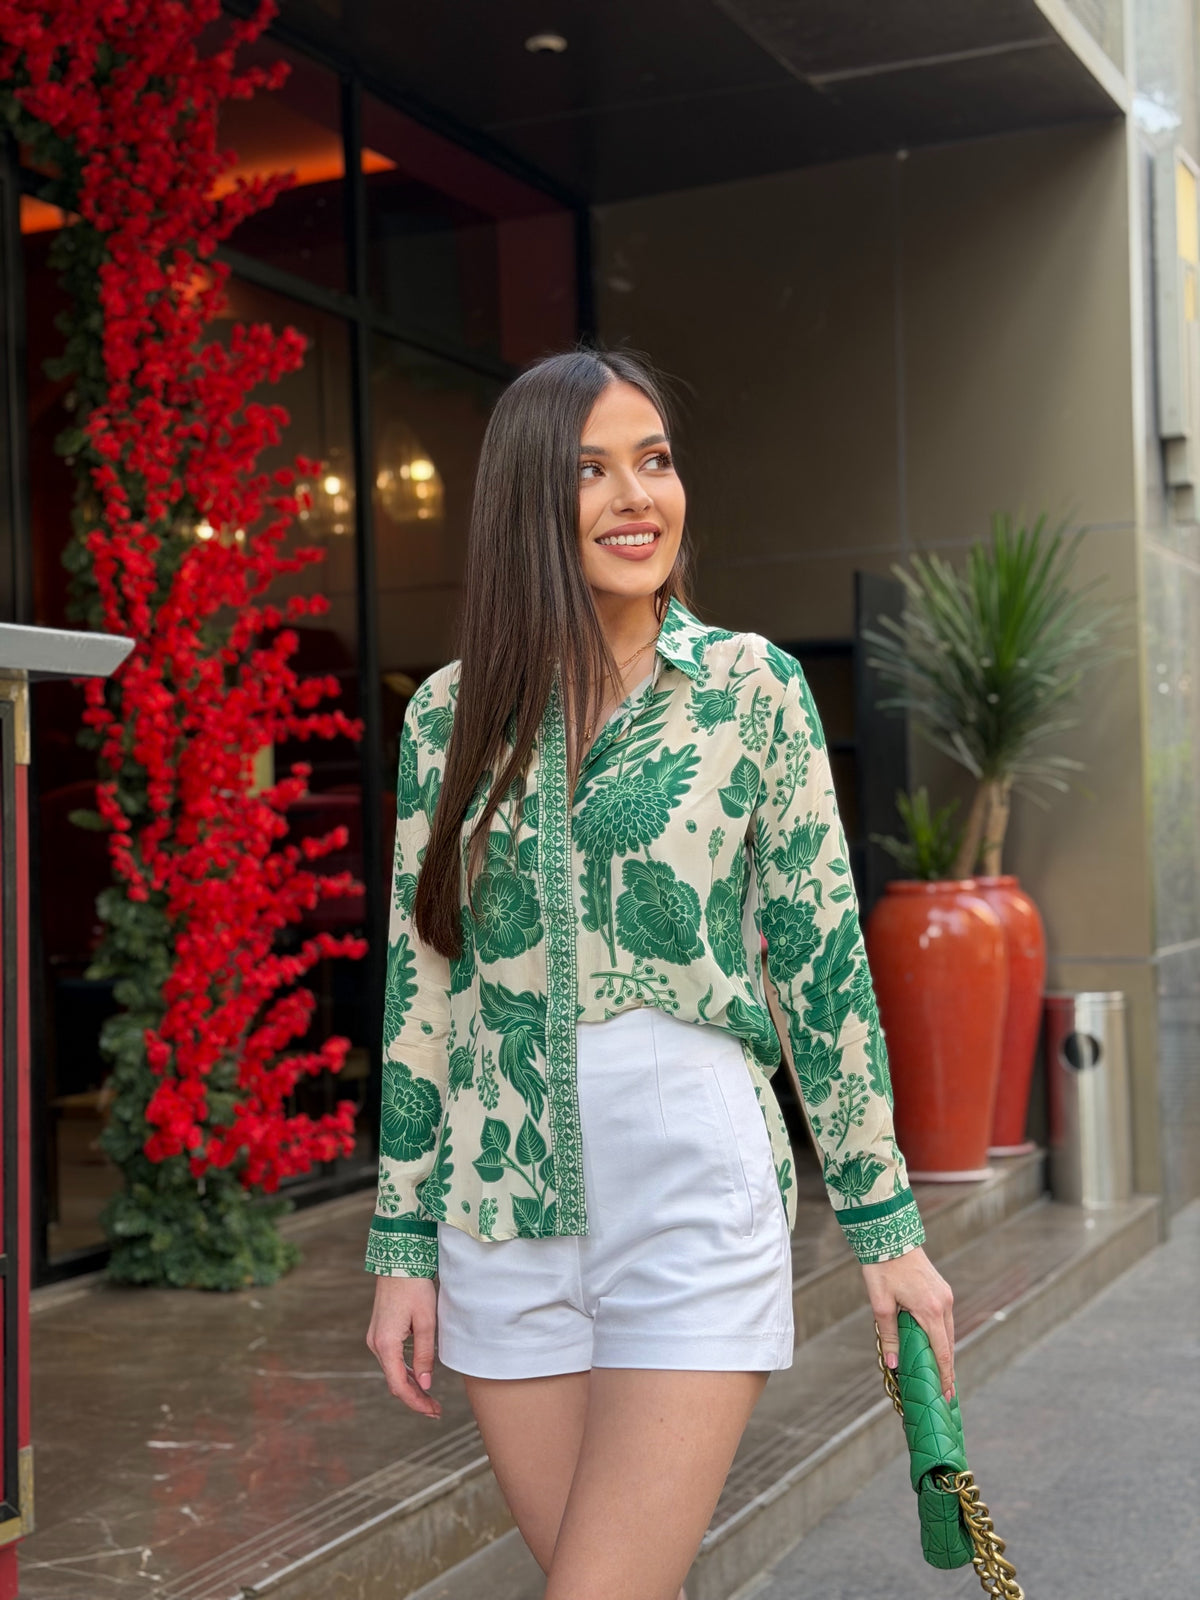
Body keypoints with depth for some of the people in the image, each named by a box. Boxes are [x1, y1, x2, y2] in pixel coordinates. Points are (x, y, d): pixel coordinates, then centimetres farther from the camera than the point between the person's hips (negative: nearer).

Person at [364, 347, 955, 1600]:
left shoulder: (749, 684, -1)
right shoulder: (451, 712, 4)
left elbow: (824, 958, 0)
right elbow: (421, 982, 7)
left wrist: (886, 1224, 1)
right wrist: (403, 1242, 6)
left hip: (698, 1193, -2)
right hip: (503, 1216, 3)